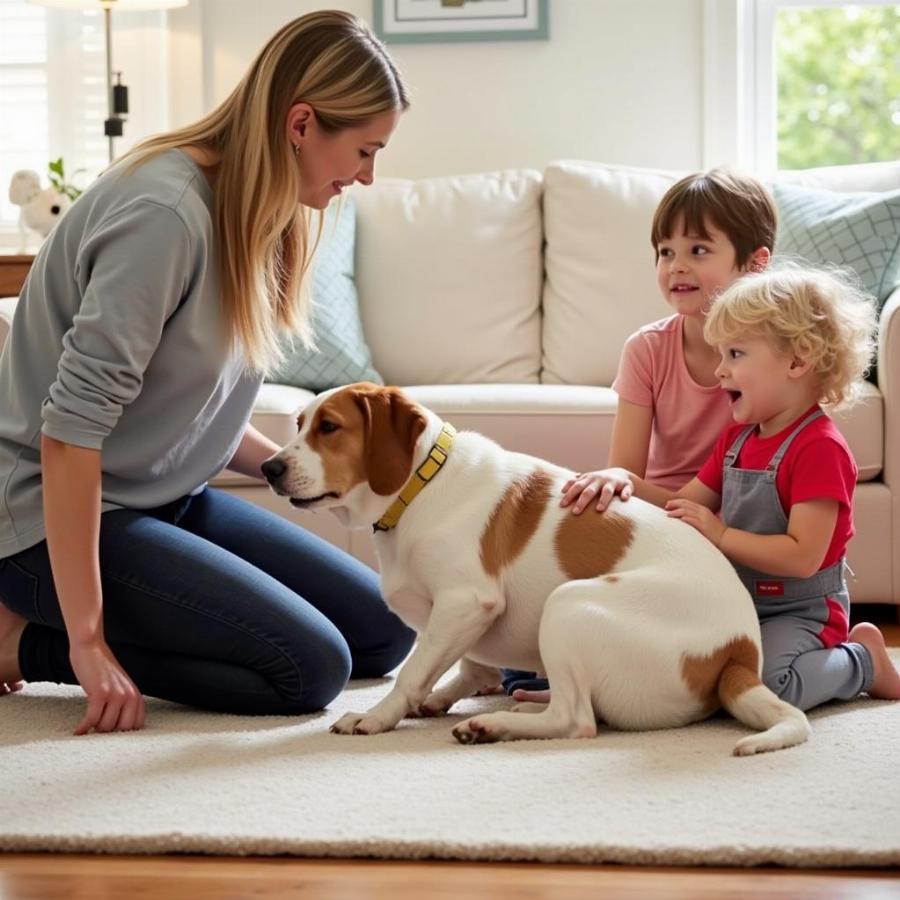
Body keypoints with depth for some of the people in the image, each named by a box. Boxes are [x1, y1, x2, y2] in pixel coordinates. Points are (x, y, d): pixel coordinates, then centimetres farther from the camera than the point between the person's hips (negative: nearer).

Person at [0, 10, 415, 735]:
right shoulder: (168, 212, -24)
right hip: (58, 516, -10)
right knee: (312, 666, -19)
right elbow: (71, 427, -27)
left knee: (384, 633, 6)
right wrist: (86, 638, -28)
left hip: (172, 499, 10)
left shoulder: (262, 218, 5)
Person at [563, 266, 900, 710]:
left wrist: (720, 535, -23)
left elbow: (803, 557, -24)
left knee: (762, 683, -35)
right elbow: (686, 508, 13)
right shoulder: (737, 438, 13)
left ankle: (863, 660, -2)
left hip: (800, 612, -9)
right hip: (738, 603, 9)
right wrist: (627, 480, -4)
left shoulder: (820, 448, -17)